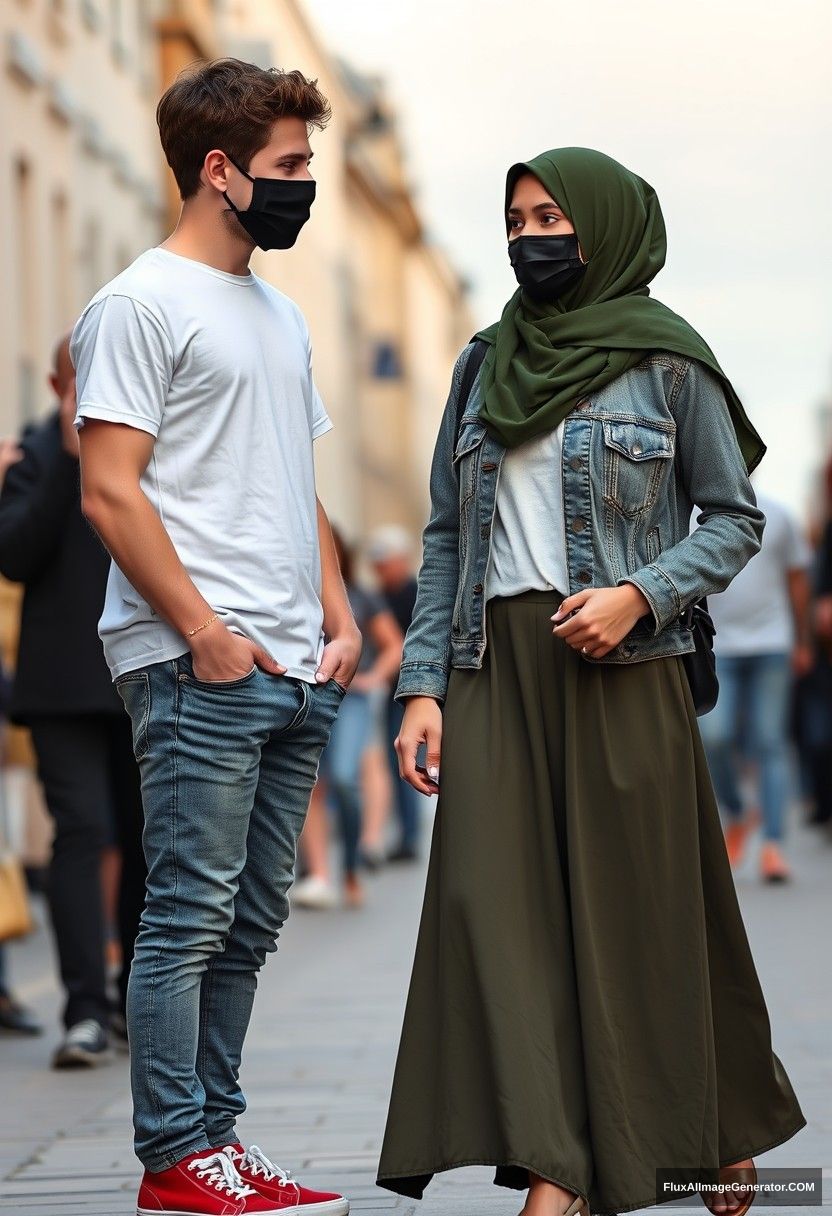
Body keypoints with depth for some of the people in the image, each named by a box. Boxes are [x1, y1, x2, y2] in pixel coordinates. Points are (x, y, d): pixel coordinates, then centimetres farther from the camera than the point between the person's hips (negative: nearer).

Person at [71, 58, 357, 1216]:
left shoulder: (280, 314, 20)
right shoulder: (142, 305, -6)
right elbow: (109, 490, -12)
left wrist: (337, 618, 12)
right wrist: (203, 631, -15)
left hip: (296, 673, 8)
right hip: (198, 670, -8)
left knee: (252, 916, 10)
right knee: (192, 912, -7)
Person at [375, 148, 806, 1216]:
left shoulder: (666, 360, 1)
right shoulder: (486, 365, 13)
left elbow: (734, 517, 2)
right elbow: (446, 536, 12)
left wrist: (640, 594, -15)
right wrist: (424, 685, 3)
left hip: (621, 667, -4)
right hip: (498, 666, 4)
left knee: (639, 907, 0)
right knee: (498, 898, -9)